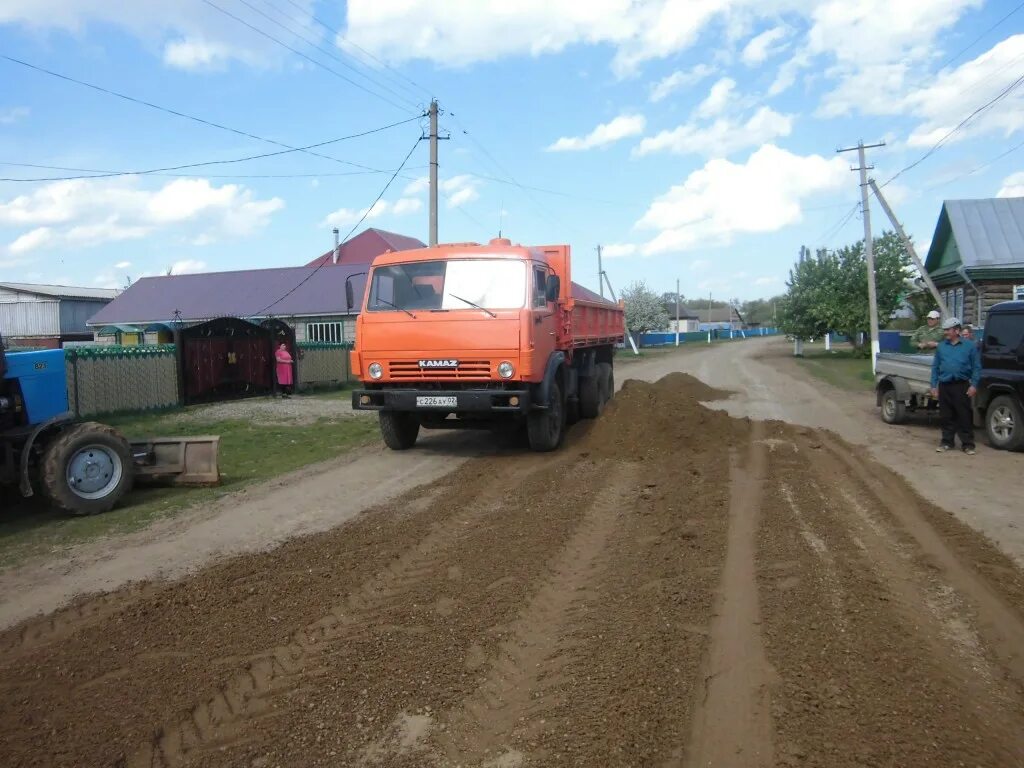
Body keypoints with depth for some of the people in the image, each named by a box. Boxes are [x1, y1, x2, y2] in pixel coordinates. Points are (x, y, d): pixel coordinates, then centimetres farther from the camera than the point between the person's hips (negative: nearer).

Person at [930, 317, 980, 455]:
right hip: (944, 386, 3)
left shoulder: (969, 346, 3)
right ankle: (947, 442, 18)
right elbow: (935, 367, 10)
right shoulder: (941, 347, 10)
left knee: (964, 416, -1)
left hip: (961, 386, -3)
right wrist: (934, 386, 4)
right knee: (946, 416, 8)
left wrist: (973, 385, -8)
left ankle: (967, 444, 5)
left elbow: (976, 367, 1)